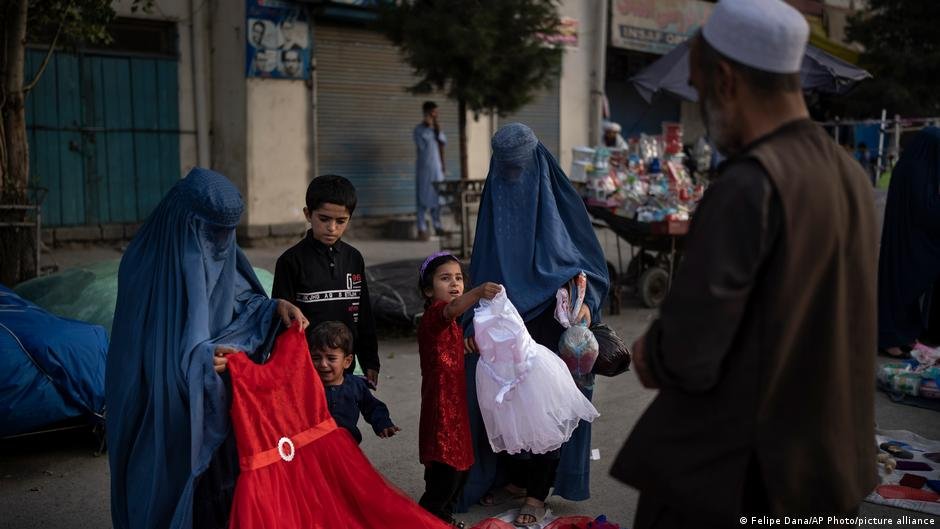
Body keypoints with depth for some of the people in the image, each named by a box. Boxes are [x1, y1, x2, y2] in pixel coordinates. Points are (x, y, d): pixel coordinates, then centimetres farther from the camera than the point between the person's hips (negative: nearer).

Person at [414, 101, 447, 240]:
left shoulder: (436, 128, 13)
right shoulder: (419, 129, -6)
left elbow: (444, 142, 7)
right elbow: (422, 146, -18)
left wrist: (438, 131, -7)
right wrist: (428, 127, -17)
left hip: (437, 167, 6)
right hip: (424, 167, -6)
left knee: (437, 197, 9)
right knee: (423, 198, -5)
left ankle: (437, 225, 18)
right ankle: (422, 228, -3)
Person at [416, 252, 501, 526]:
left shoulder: (452, 323, 17)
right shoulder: (433, 314, -15)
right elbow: (452, 308, -40)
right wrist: (479, 293, -57)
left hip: (456, 403, 10)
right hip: (441, 406, -10)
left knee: (459, 467, 18)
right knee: (445, 474, -8)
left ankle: (444, 517, 32)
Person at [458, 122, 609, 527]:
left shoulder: (558, 203, -8)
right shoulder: (495, 202, 5)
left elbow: (588, 261, -6)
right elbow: (482, 269, 10)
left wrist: (585, 300, -25)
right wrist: (474, 321, 4)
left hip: (549, 329, -4)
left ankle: (538, 493, 12)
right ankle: (515, 478, 26)